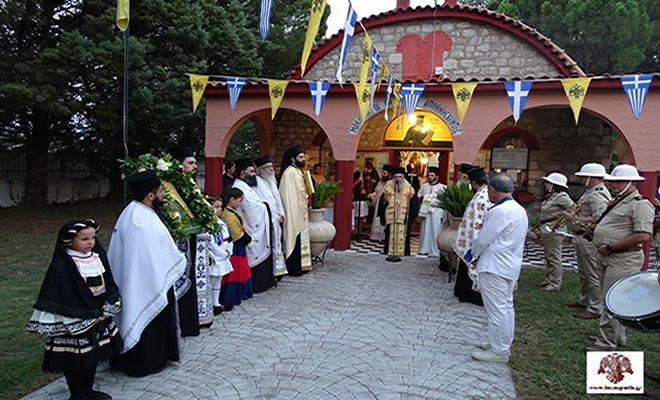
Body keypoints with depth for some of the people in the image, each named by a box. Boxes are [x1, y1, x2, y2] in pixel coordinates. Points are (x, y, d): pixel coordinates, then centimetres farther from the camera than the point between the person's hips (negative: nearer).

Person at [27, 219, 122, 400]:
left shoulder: (98, 257, 0)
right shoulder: (61, 268, -19)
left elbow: (109, 286, 6)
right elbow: (61, 299, -18)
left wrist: (107, 310, -5)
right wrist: (90, 316, -14)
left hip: (98, 318, 6)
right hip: (74, 324, -6)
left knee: (93, 357, 19)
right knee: (75, 362, 8)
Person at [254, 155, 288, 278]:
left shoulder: (271, 181, 17)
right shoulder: (257, 182, -10)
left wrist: (281, 213, 5)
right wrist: (274, 216, -16)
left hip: (276, 219, 9)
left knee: (276, 244, 12)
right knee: (270, 246, -8)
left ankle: (277, 270, 19)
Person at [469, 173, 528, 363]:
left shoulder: (499, 211, -22)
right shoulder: (519, 209, 10)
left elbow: (483, 239, -17)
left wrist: (473, 254, 3)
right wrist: (480, 255, 15)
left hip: (495, 267, -10)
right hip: (511, 265, 10)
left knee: (496, 309, 0)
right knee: (506, 306, 18)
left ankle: (499, 351, 10)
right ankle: (504, 343, 32)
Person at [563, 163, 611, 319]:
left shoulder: (597, 195, -19)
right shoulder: (590, 192, 15)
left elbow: (598, 219, -28)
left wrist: (575, 219, -21)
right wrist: (573, 214, 10)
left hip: (590, 240, -11)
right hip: (582, 238, 11)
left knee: (593, 275, -4)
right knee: (583, 272, 21)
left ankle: (595, 309, 3)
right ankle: (584, 300, 35)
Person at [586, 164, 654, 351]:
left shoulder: (640, 204, -14)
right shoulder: (617, 202, 15)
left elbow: (643, 236, -25)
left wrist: (610, 247, -21)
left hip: (623, 261, -10)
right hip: (608, 259, 10)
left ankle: (607, 342, 4)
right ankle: (617, 336, 31)